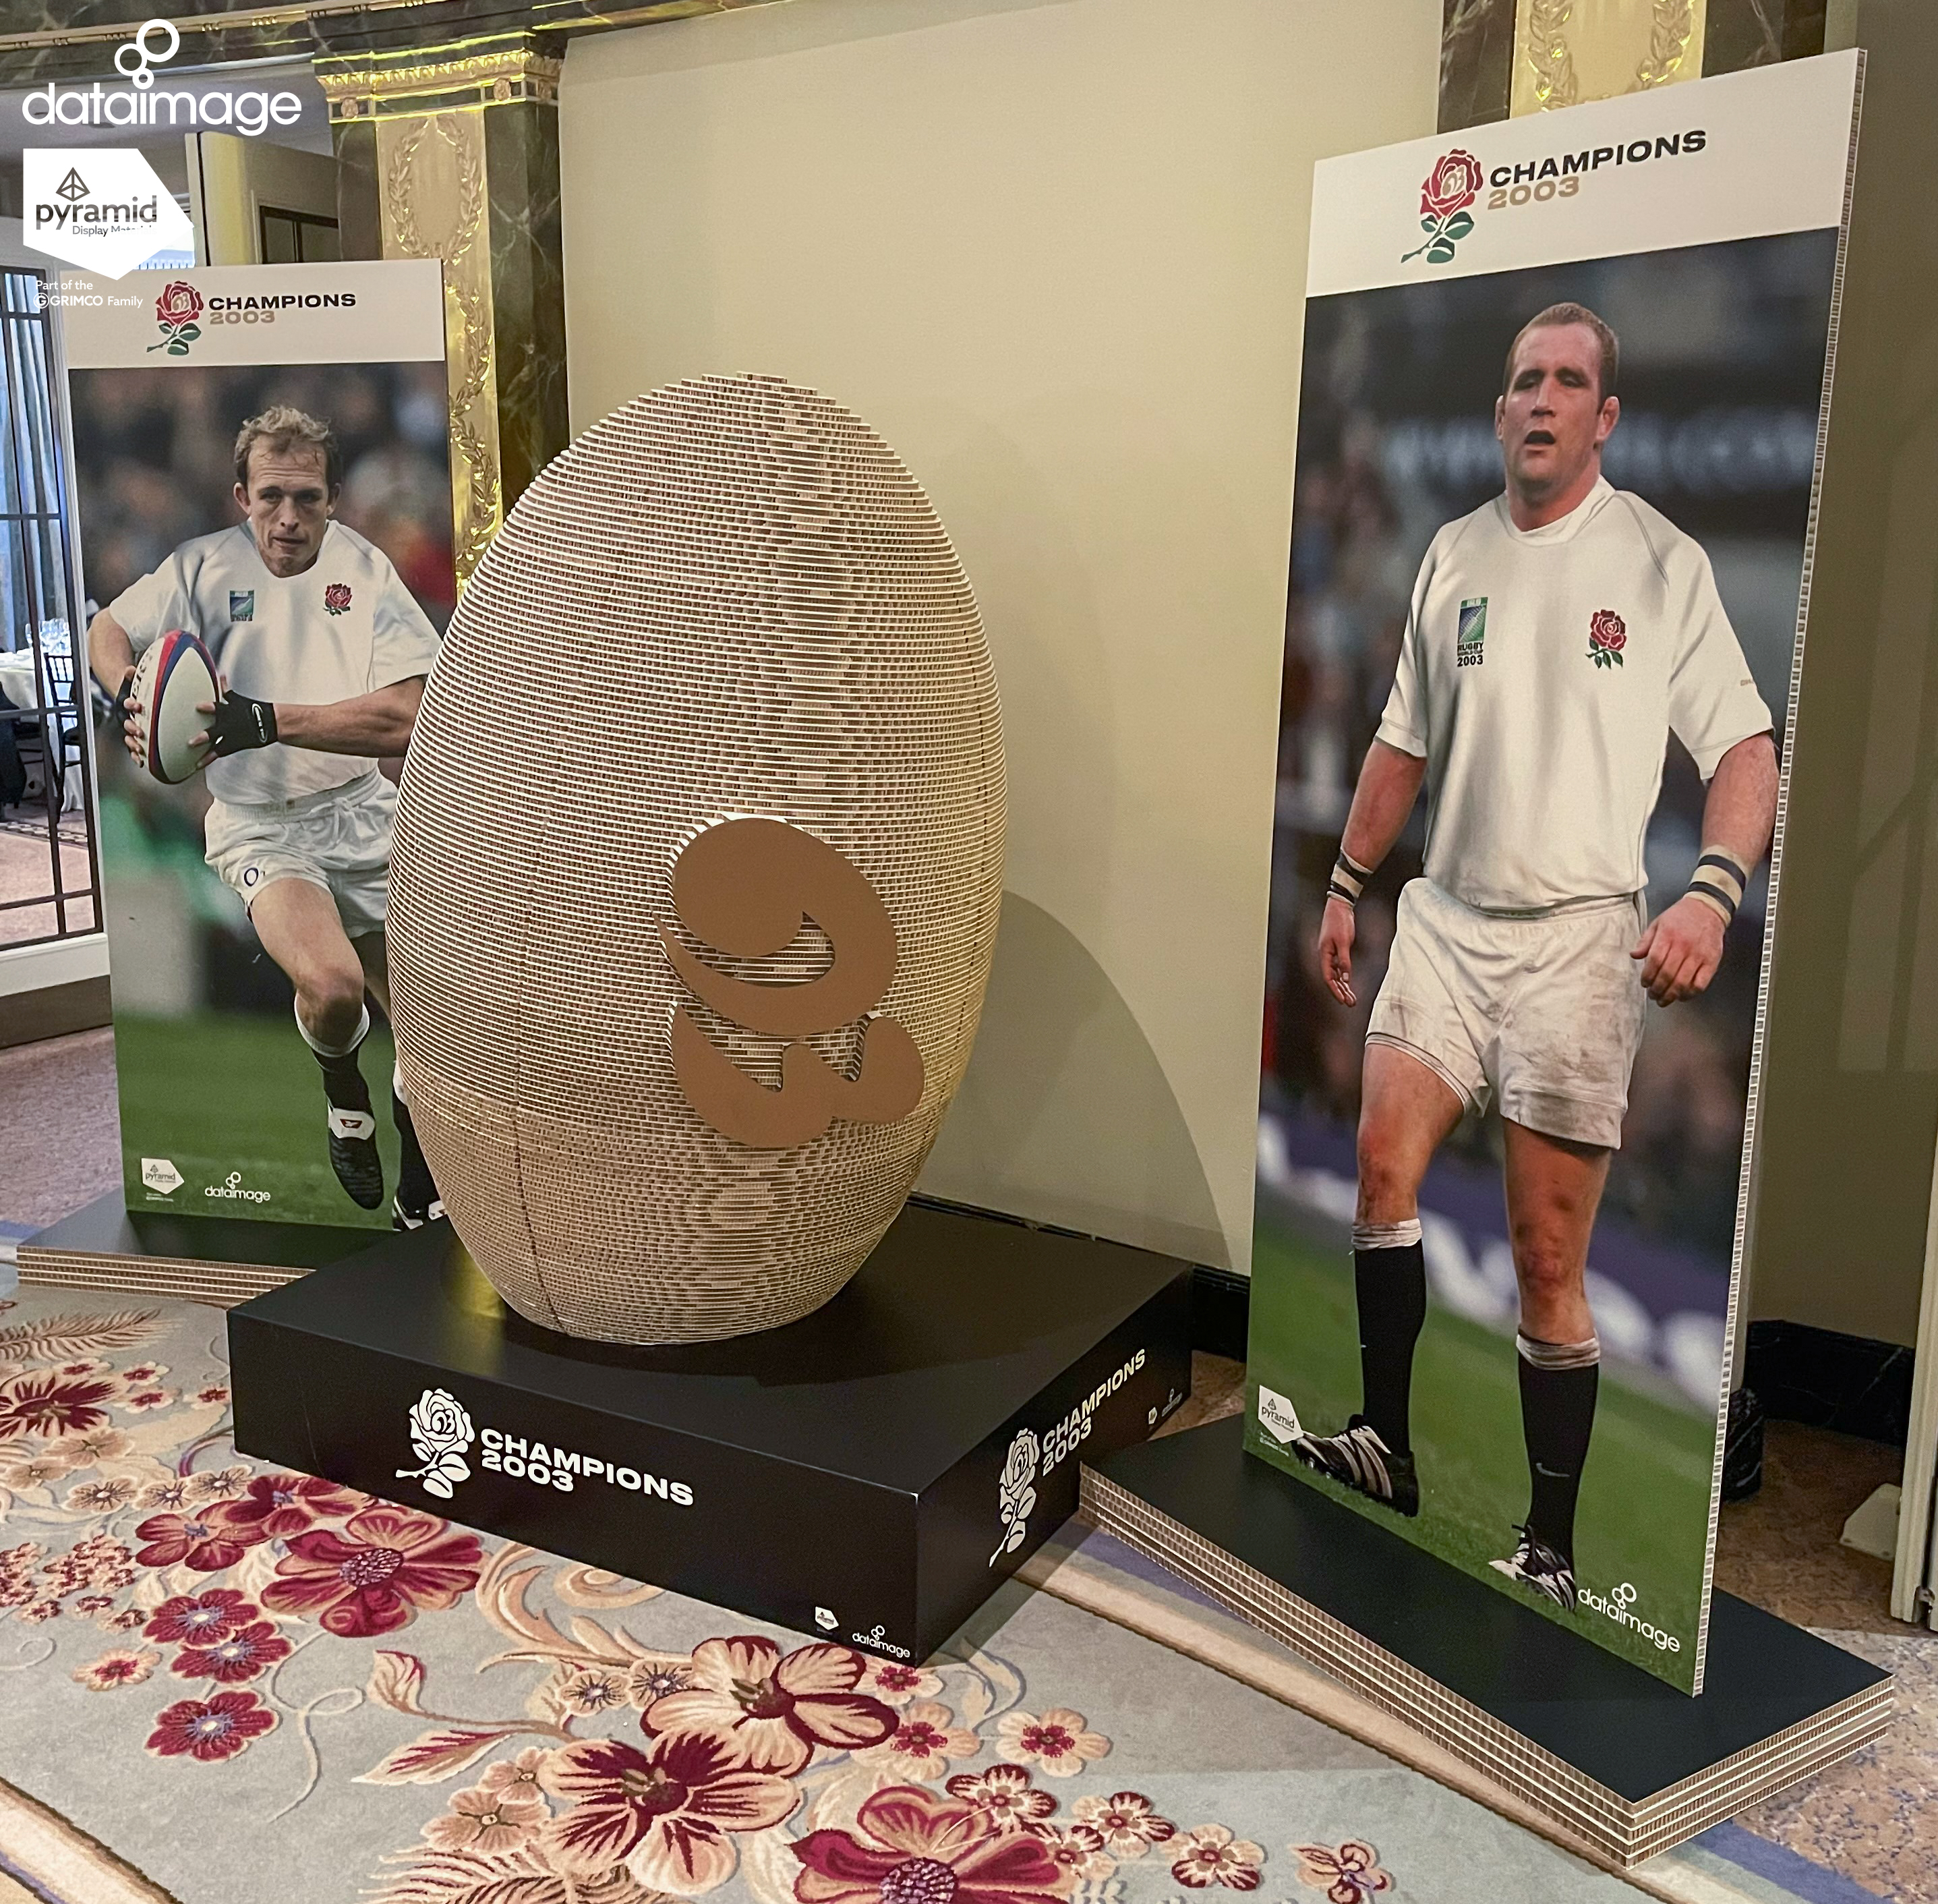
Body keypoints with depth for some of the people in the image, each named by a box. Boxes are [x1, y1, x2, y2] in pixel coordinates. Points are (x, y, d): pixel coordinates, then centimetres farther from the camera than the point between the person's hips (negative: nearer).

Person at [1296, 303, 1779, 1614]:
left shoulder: (1662, 560, -2)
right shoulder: (1455, 555, 12)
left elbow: (1745, 746, -6)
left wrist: (1713, 892, -22)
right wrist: (1347, 886, 19)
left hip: (1577, 936, -4)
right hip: (1445, 916, 5)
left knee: (1548, 1262, -2)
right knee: (1384, 1171, -3)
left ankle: (1552, 1547, 10)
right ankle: (1387, 1449, 14)